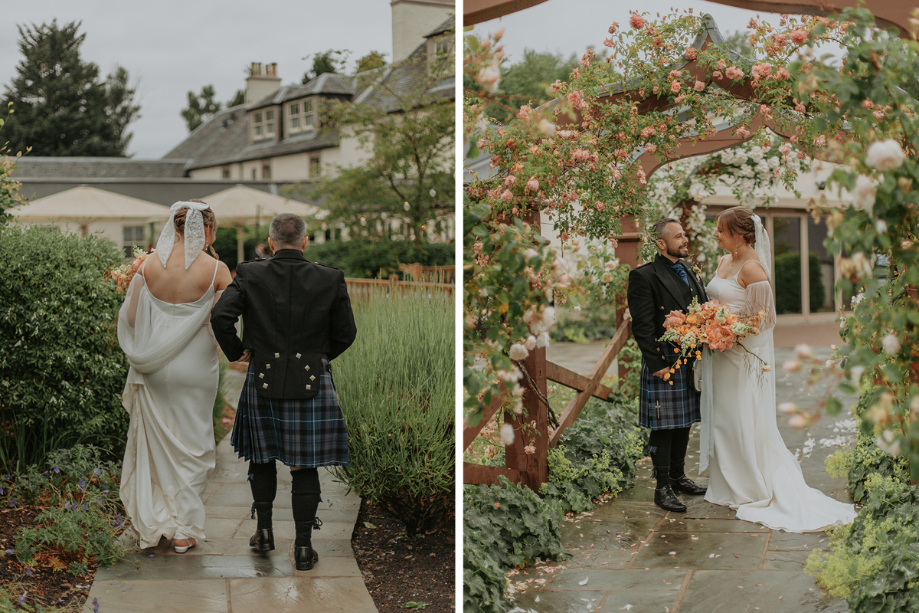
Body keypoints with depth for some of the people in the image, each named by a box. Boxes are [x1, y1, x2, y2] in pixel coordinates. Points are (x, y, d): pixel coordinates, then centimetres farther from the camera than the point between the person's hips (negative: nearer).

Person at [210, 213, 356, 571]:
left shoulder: (250, 275, -6)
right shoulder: (331, 279, -6)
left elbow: (220, 317, -14)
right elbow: (346, 334, 0)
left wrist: (237, 351, 3)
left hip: (263, 380, 1)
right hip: (311, 381, -1)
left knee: (262, 458, 21)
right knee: (305, 466, 7)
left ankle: (264, 531, 29)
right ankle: (303, 548, 11)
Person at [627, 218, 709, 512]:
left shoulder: (690, 272, 15)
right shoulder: (644, 276, -9)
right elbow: (642, 325, -13)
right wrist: (657, 363, -17)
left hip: (690, 362, 7)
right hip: (664, 363, -7)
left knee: (684, 423, 16)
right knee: (664, 427, -2)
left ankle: (678, 476, 29)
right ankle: (663, 488, 5)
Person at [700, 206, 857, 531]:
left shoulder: (752, 268, -16)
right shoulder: (724, 262, 10)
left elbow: (764, 318, -16)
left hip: (744, 355, -9)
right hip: (721, 353, 9)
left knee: (744, 423, -1)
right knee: (722, 420, 13)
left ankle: (756, 492, 12)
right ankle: (730, 487, 24)